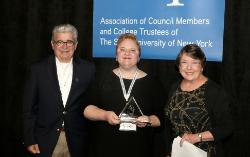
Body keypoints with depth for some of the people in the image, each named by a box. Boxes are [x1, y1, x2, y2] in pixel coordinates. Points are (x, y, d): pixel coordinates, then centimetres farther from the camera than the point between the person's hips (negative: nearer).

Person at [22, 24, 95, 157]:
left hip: (76, 141, 1)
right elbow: (29, 108, 1)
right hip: (46, 141, 0)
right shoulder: (38, 69, -1)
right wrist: (29, 140, -2)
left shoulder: (88, 69, 0)